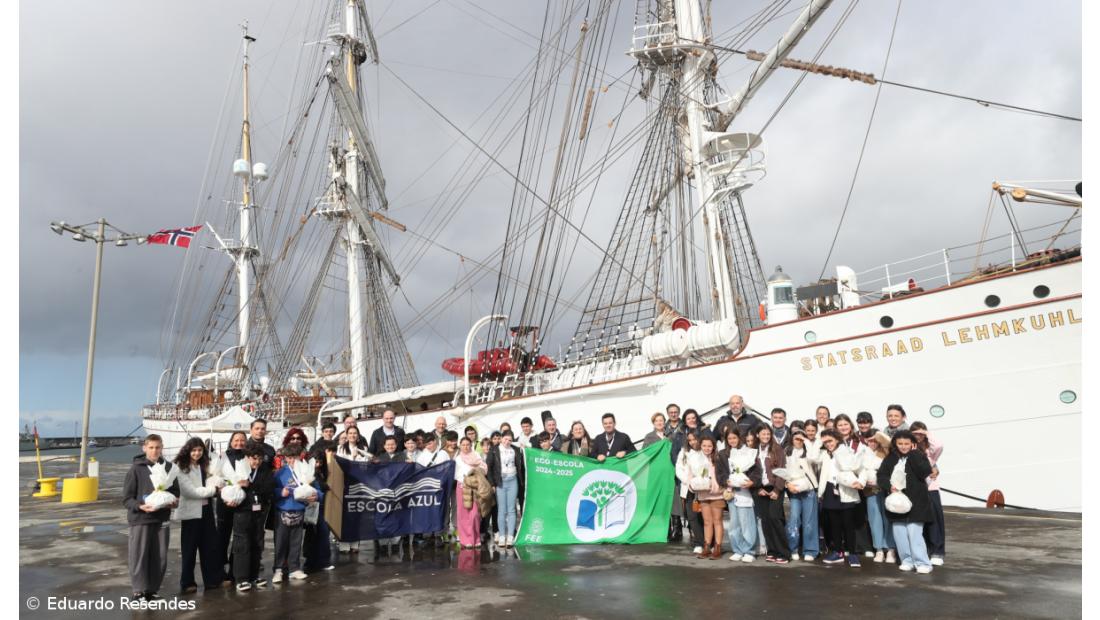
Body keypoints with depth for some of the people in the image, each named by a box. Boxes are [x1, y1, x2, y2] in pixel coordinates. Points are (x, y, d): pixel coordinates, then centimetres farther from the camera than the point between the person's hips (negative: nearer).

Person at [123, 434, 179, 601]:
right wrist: (140, 506, -22)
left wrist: (174, 501, -9)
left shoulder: (168, 468, 5)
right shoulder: (136, 469, -5)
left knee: (160, 557, 8)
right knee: (139, 556, 1)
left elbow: (175, 491, 12)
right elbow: (127, 498, -5)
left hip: (162, 518, 4)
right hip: (140, 519, -3)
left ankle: (151, 590, 20)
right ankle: (139, 591, 13)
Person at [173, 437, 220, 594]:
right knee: (189, 549, 4)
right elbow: (190, 491, -17)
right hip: (191, 512, -6)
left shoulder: (205, 465, 12)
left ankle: (213, 579, 19)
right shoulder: (181, 468, -10)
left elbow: (213, 481, 14)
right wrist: (213, 489, -13)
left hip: (206, 510, 6)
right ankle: (187, 583, 15)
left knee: (211, 546, 9)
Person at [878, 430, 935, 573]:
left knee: (914, 533, -9)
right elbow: (881, 475, 5)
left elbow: (925, 472, -19)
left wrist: (913, 454, -15)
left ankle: (923, 562, 1)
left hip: (915, 502, -4)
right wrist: (889, 486, -14)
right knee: (899, 533, 6)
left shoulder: (918, 456, -2)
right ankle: (907, 560, 19)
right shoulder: (890, 458, 7)